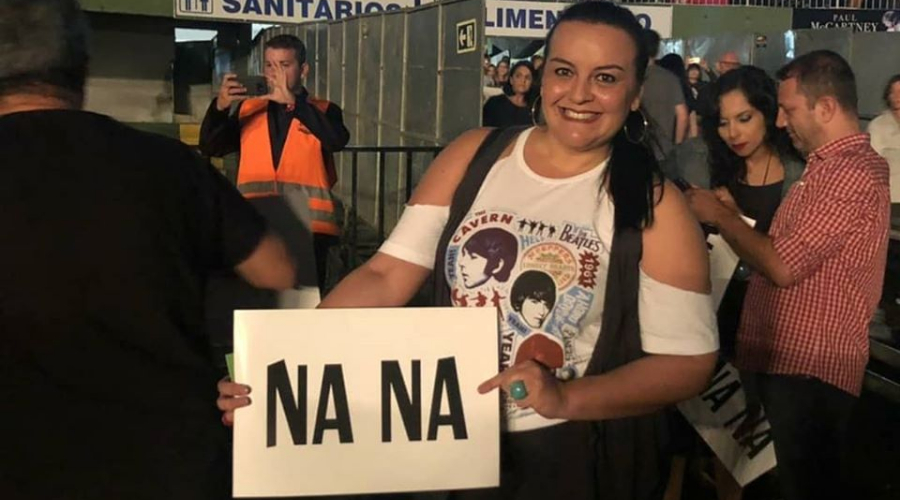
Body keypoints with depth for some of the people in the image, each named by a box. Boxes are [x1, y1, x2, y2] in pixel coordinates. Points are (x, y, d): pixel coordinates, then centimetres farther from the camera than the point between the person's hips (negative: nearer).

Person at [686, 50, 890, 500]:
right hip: (789, 360, 10)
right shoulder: (829, 165, 16)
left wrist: (722, 215, -11)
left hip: (810, 370, -10)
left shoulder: (852, 173, -19)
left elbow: (784, 267, -24)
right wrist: (730, 218, 2)